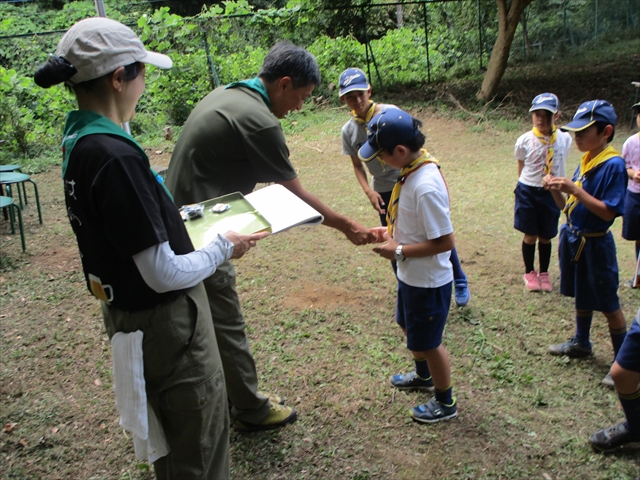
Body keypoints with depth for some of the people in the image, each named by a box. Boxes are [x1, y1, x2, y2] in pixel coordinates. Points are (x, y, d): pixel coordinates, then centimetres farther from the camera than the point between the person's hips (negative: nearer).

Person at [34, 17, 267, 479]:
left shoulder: (78, 140, -1)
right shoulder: (116, 156, -30)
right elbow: (165, 274, -27)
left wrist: (174, 215, 9)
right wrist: (224, 248, -12)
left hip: (127, 312, 9)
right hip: (165, 320, -9)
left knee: (172, 432, 31)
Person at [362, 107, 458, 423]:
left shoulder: (425, 187, -32)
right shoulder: (414, 169, -3)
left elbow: (445, 241, -29)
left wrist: (399, 251, -23)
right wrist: (391, 230, 2)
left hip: (428, 282, -10)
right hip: (411, 276, 10)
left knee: (428, 343, 10)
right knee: (409, 327, 29)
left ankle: (445, 402, 33)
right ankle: (423, 376, 55)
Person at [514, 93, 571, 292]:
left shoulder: (565, 139, -7)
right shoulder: (524, 141, -12)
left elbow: (561, 164, 8)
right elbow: (521, 168, 2)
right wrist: (527, 187, 6)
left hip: (551, 193, 1)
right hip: (528, 192, -1)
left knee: (546, 236, 12)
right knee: (530, 235, 8)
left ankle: (544, 273, 31)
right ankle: (529, 273, 28)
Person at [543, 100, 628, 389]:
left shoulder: (613, 165, -19)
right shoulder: (585, 161, 5)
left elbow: (608, 212, -24)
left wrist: (573, 188, -27)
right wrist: (555, 189, -10)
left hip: (595, 243, -8)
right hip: (572, 236, 8)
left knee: (608, 304, 3)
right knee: (581, 296, 22)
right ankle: (581, 343, 40)